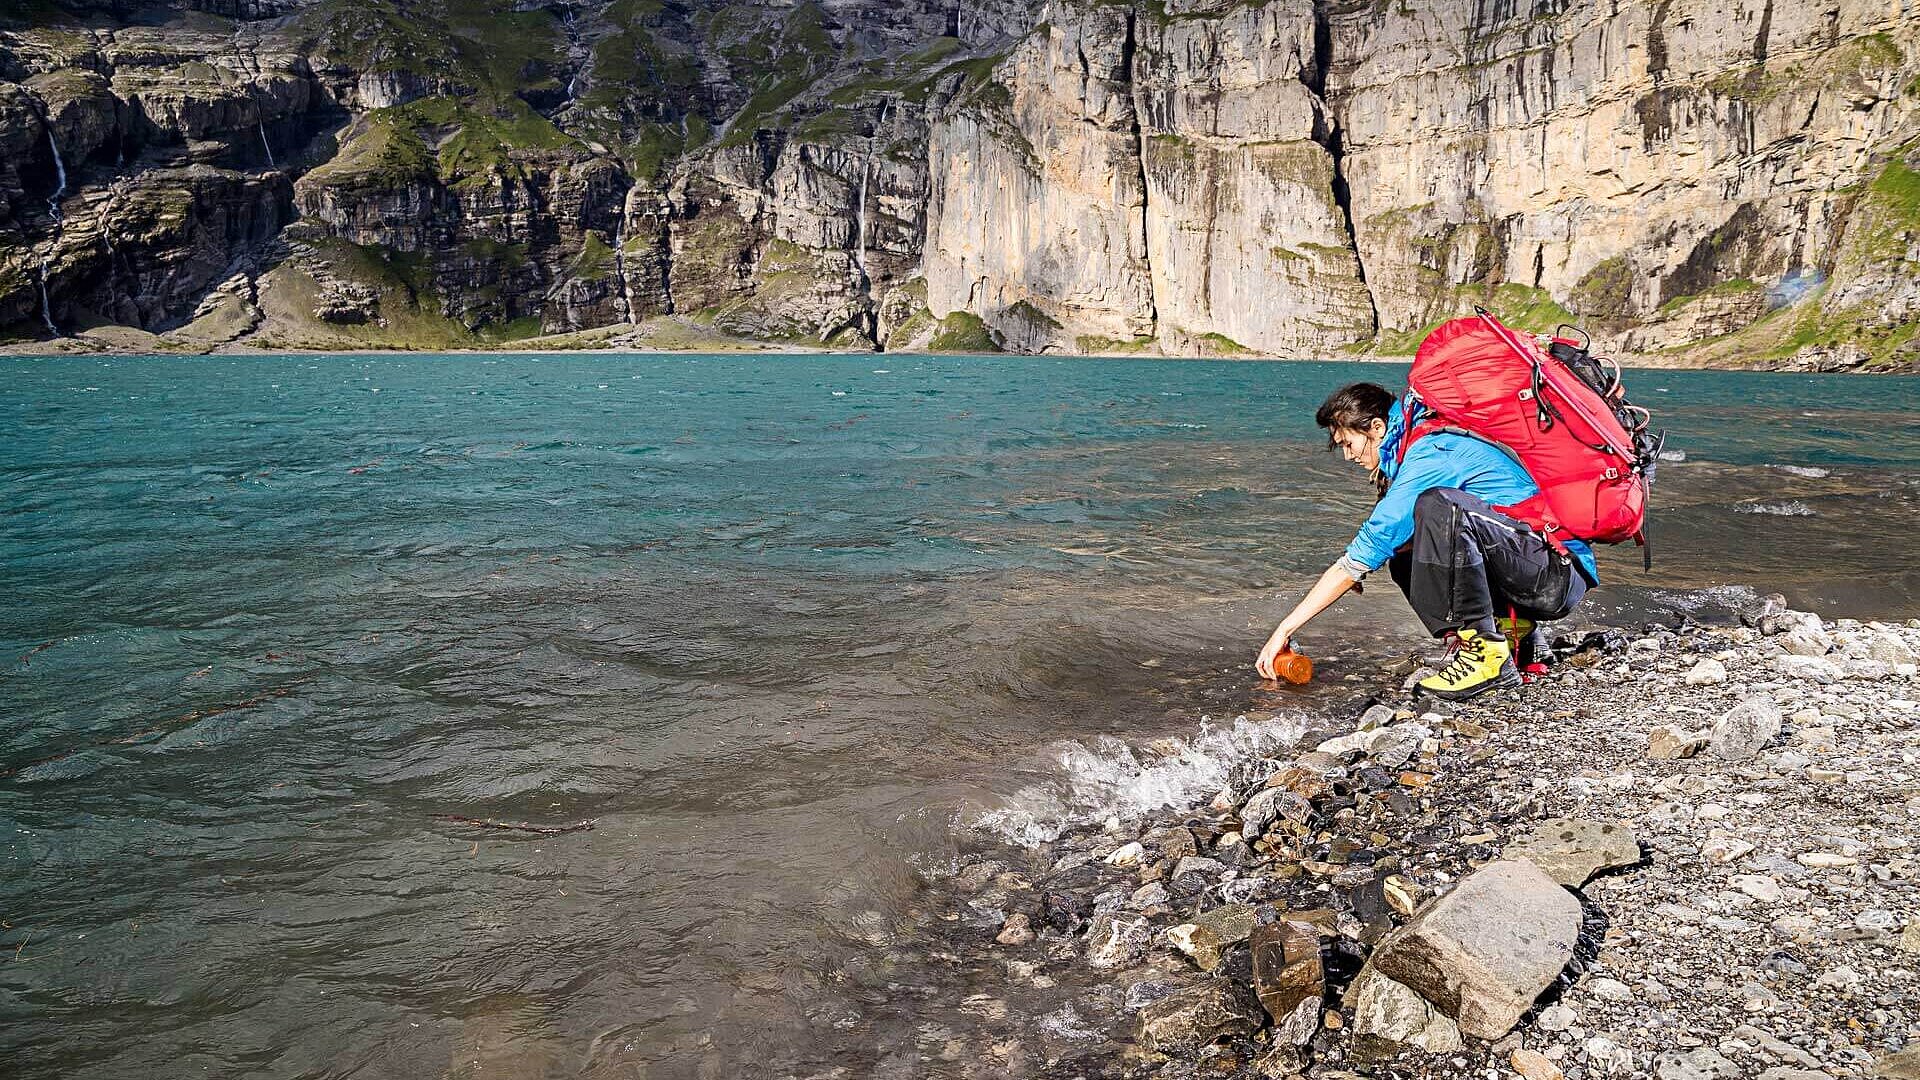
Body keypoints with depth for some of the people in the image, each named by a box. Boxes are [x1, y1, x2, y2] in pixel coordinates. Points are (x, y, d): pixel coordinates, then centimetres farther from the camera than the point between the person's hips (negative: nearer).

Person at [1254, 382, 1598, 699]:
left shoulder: (1431, 454, -16)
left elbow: (1361, 557, -18)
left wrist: (1285, 629, -14)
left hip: (1560, 575, -10)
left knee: (1440, 506, -30)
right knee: (1402, 557, 10)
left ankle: (1487, 652, -21)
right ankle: (1506, 623, 6)